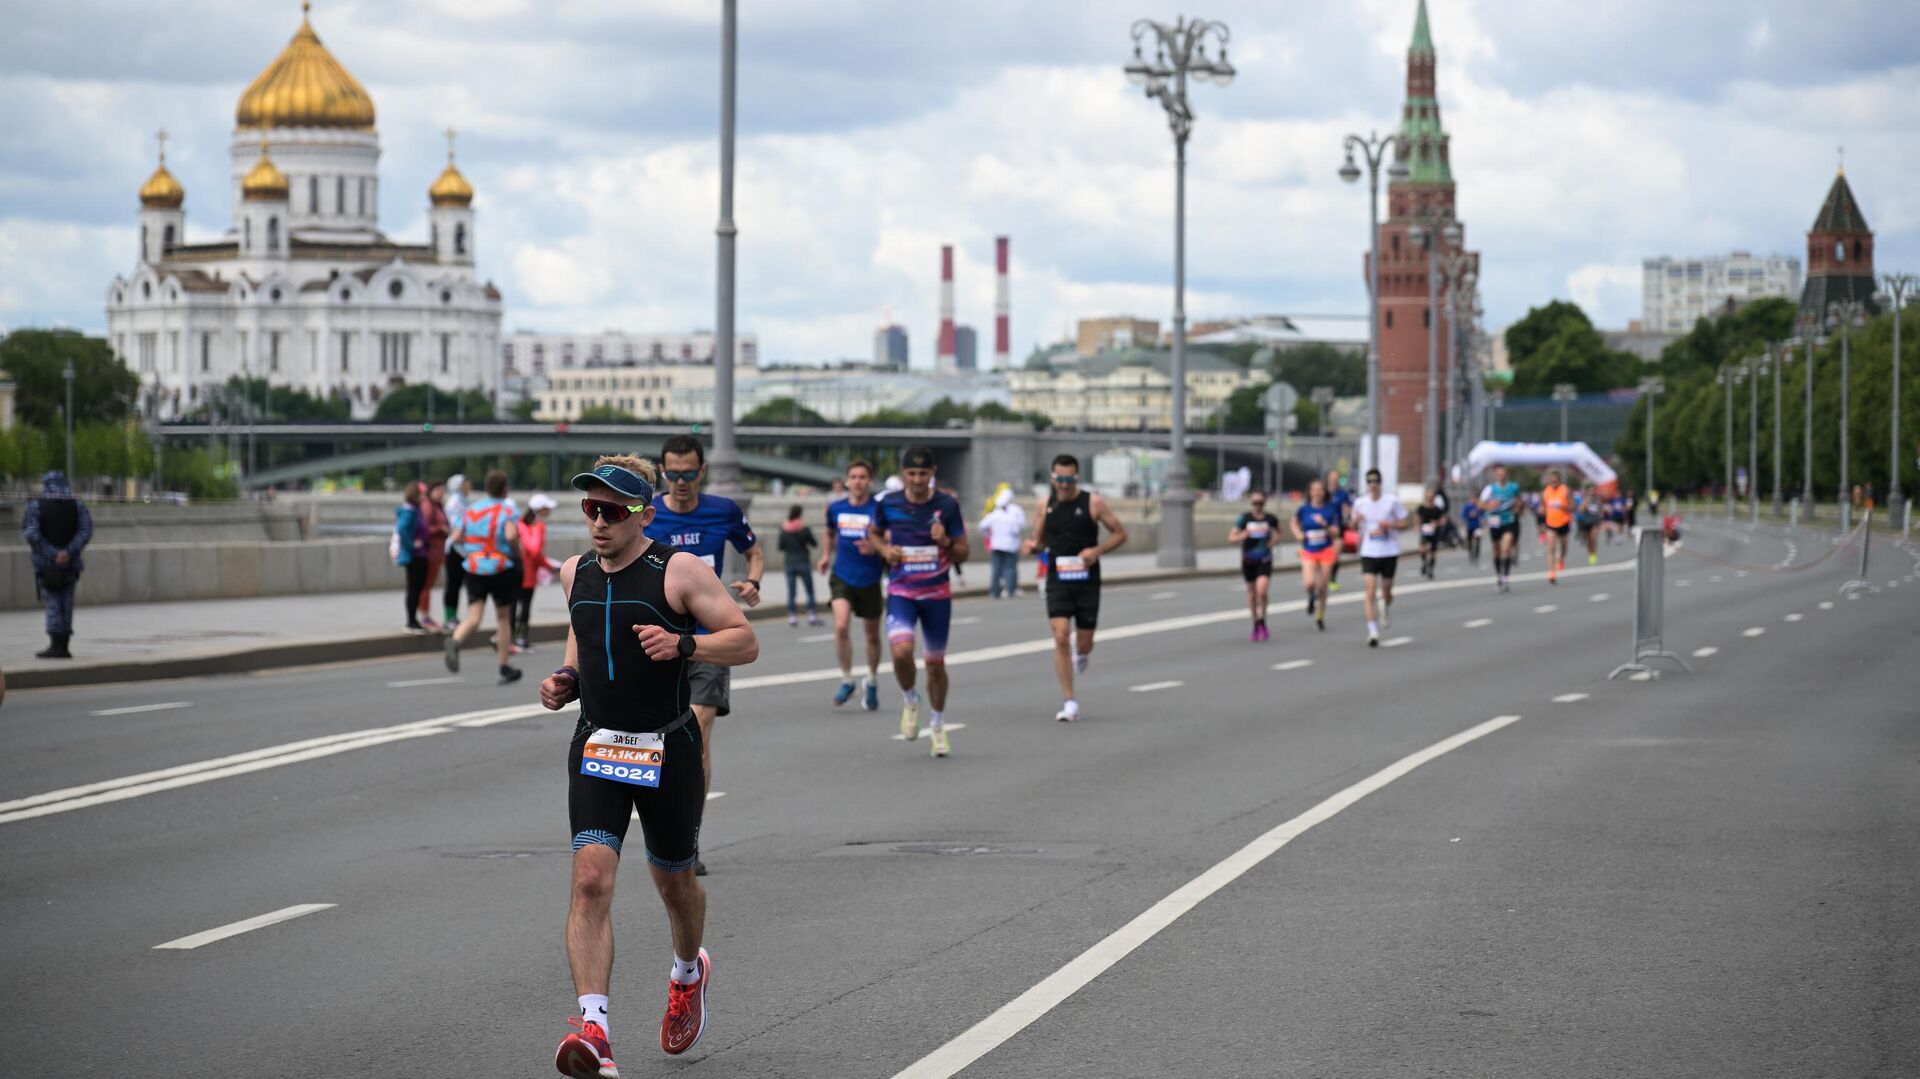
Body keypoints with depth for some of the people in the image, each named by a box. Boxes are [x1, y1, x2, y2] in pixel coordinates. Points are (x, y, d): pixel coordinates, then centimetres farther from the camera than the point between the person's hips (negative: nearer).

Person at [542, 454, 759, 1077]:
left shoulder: (678, 571, -10)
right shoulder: (575, 574, 6)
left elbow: (745, 642, -9)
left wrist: (683, 645, -25)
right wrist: (566, 678, 8)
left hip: (667, 751, -3)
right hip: (595, 747, 3)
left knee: (674, 881, 16)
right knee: (591, 879, -17)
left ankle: (688, 974, 50)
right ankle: (594, 1028, -26)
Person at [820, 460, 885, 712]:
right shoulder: (835, 508, 2)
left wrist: (875, 548, -27)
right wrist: (826, 554, 14)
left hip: (870, 580, -1)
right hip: (842, 577, 1)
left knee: (872, 635, 12)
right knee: (841, 627, -19)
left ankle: (872, 683, 34)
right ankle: (847, 681, -4)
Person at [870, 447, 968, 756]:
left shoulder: (948, 505, -6)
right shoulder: (888, 503, -4)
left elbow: (963, 553, 0)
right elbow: (873, 533, 16)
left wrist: (945, 542, -21)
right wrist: (885, 549, -5)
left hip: (937, 594, 1)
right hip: (901, 592, -1)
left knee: (935, 663, 11)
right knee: (902, 651, -24)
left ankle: (937, 725, 32)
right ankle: (910, 700, 7)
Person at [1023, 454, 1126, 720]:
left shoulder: (1093, 503, -4)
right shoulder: (1046, 504, 5)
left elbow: (1120, 533, 1)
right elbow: (1040, 539, 17)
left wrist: (1097, 550, -15)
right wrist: (1034, 546, -7)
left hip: (1086, 581, -1)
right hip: (1058, 580, 1)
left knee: (1084, 644, 3)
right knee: (1061, 638, -12)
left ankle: (1080, 651, 45)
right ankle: (1070, 703, -6)